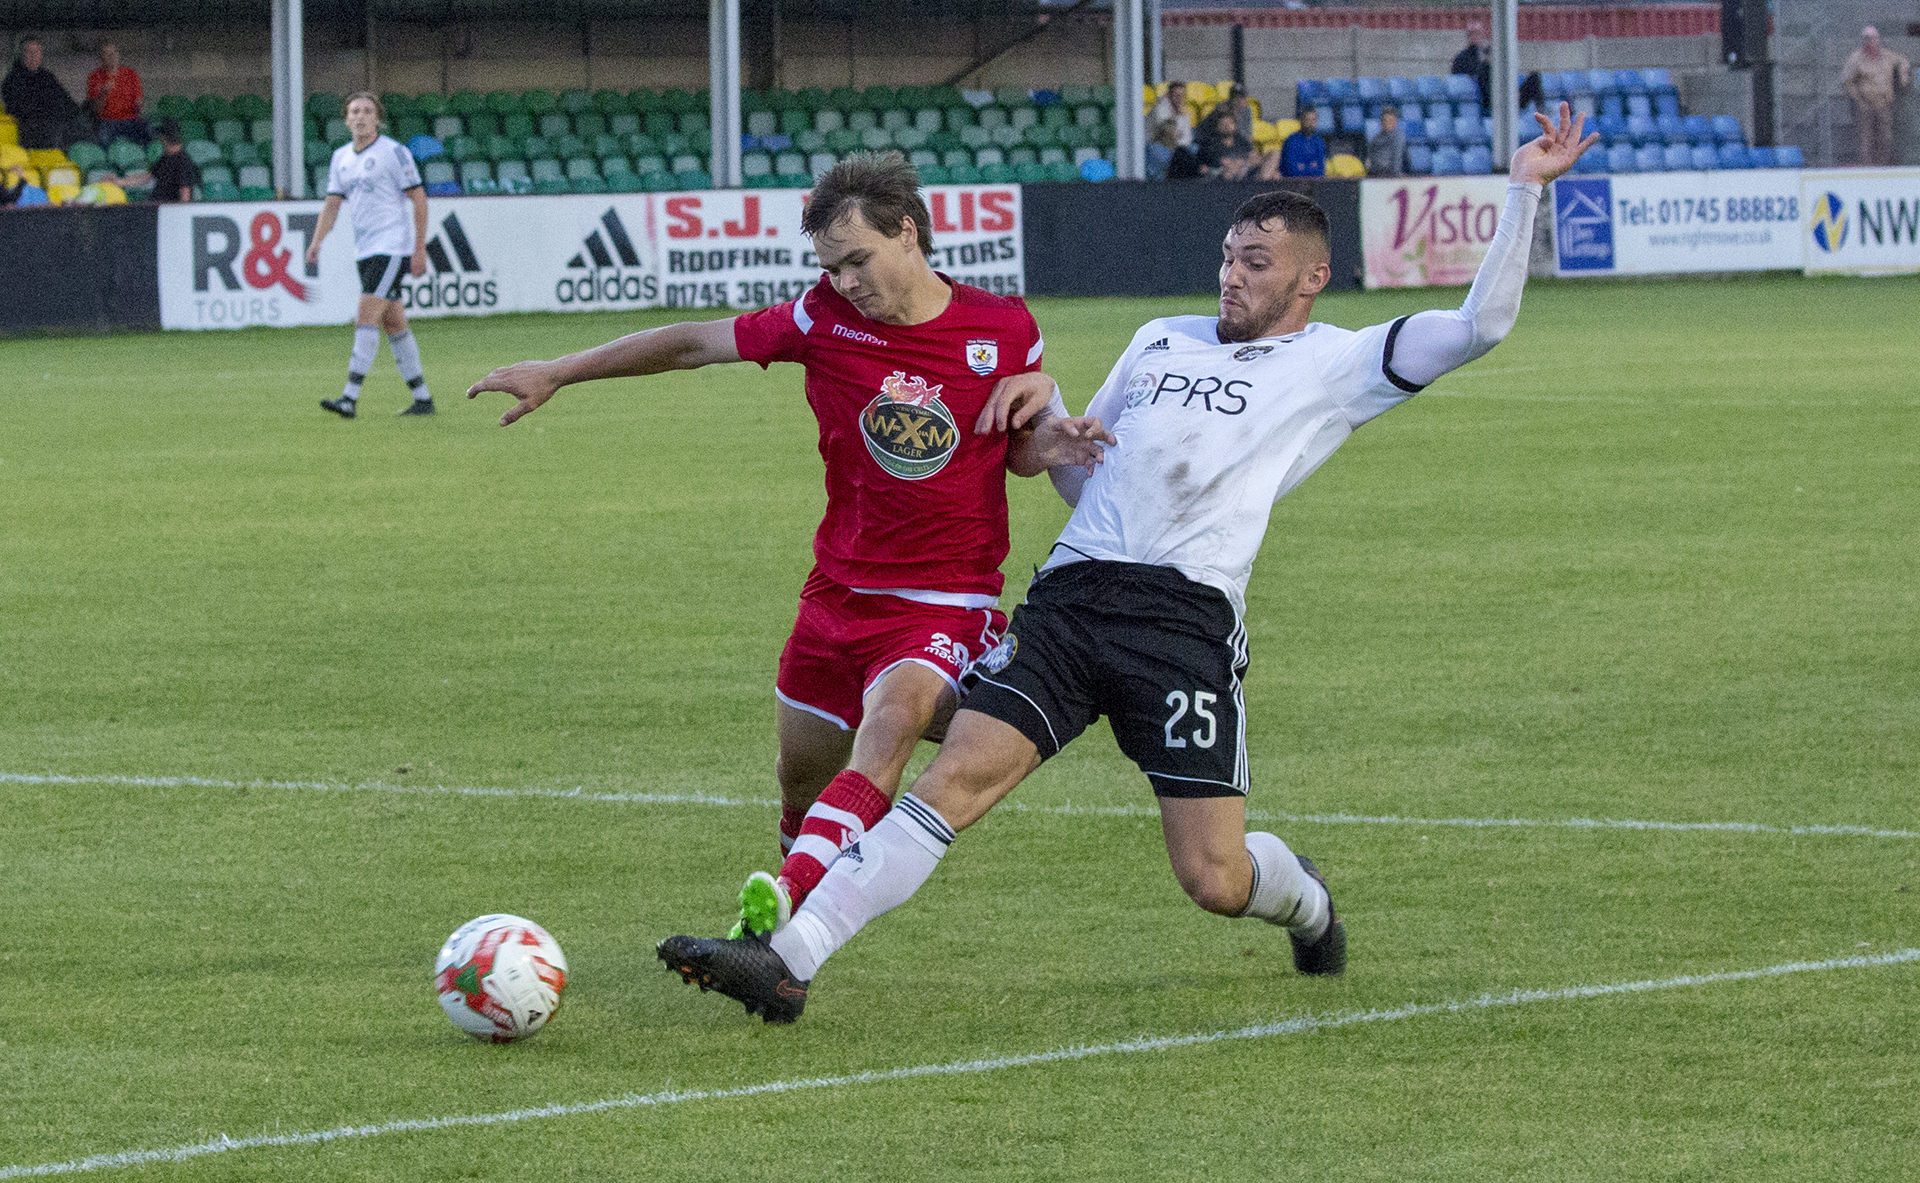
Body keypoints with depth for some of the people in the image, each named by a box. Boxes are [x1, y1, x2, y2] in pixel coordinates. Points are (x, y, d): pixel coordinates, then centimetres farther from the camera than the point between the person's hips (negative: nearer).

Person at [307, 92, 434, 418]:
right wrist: (317, 242, -3)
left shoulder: (394, 153, -8)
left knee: (366, 318, -16)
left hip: (392, 247, -8)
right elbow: (332, 203, 13)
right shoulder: (341, 157, 12)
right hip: (364, 252, 8)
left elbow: (418, 199, -7)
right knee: (394, 324, 10)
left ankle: (350, 398, -21)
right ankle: (422, 398, 17)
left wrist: (420, 250, -11)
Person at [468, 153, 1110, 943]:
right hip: (838, 596, 4)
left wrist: (1053, 442, -12)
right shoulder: (825, 318, -2)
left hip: (946, 603, -4)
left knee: (894, 719, -32)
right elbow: (695, 344, 7)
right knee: (800, 778, 10)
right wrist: (557, 373, 10)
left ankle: (789, 899, -47)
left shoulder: (1005, 330, -4)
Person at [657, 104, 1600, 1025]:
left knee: (1214, 878, -7)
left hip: (1187, 616, -4)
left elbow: (1479, 325, 0)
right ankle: (787, 963, -20)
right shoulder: (1161, 341, 25)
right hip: (1070, 595, 4)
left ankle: (1303, 903, 30)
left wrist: (1525, 189, -3)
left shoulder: (1332, 365, 9)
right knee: (956, 779, -14)